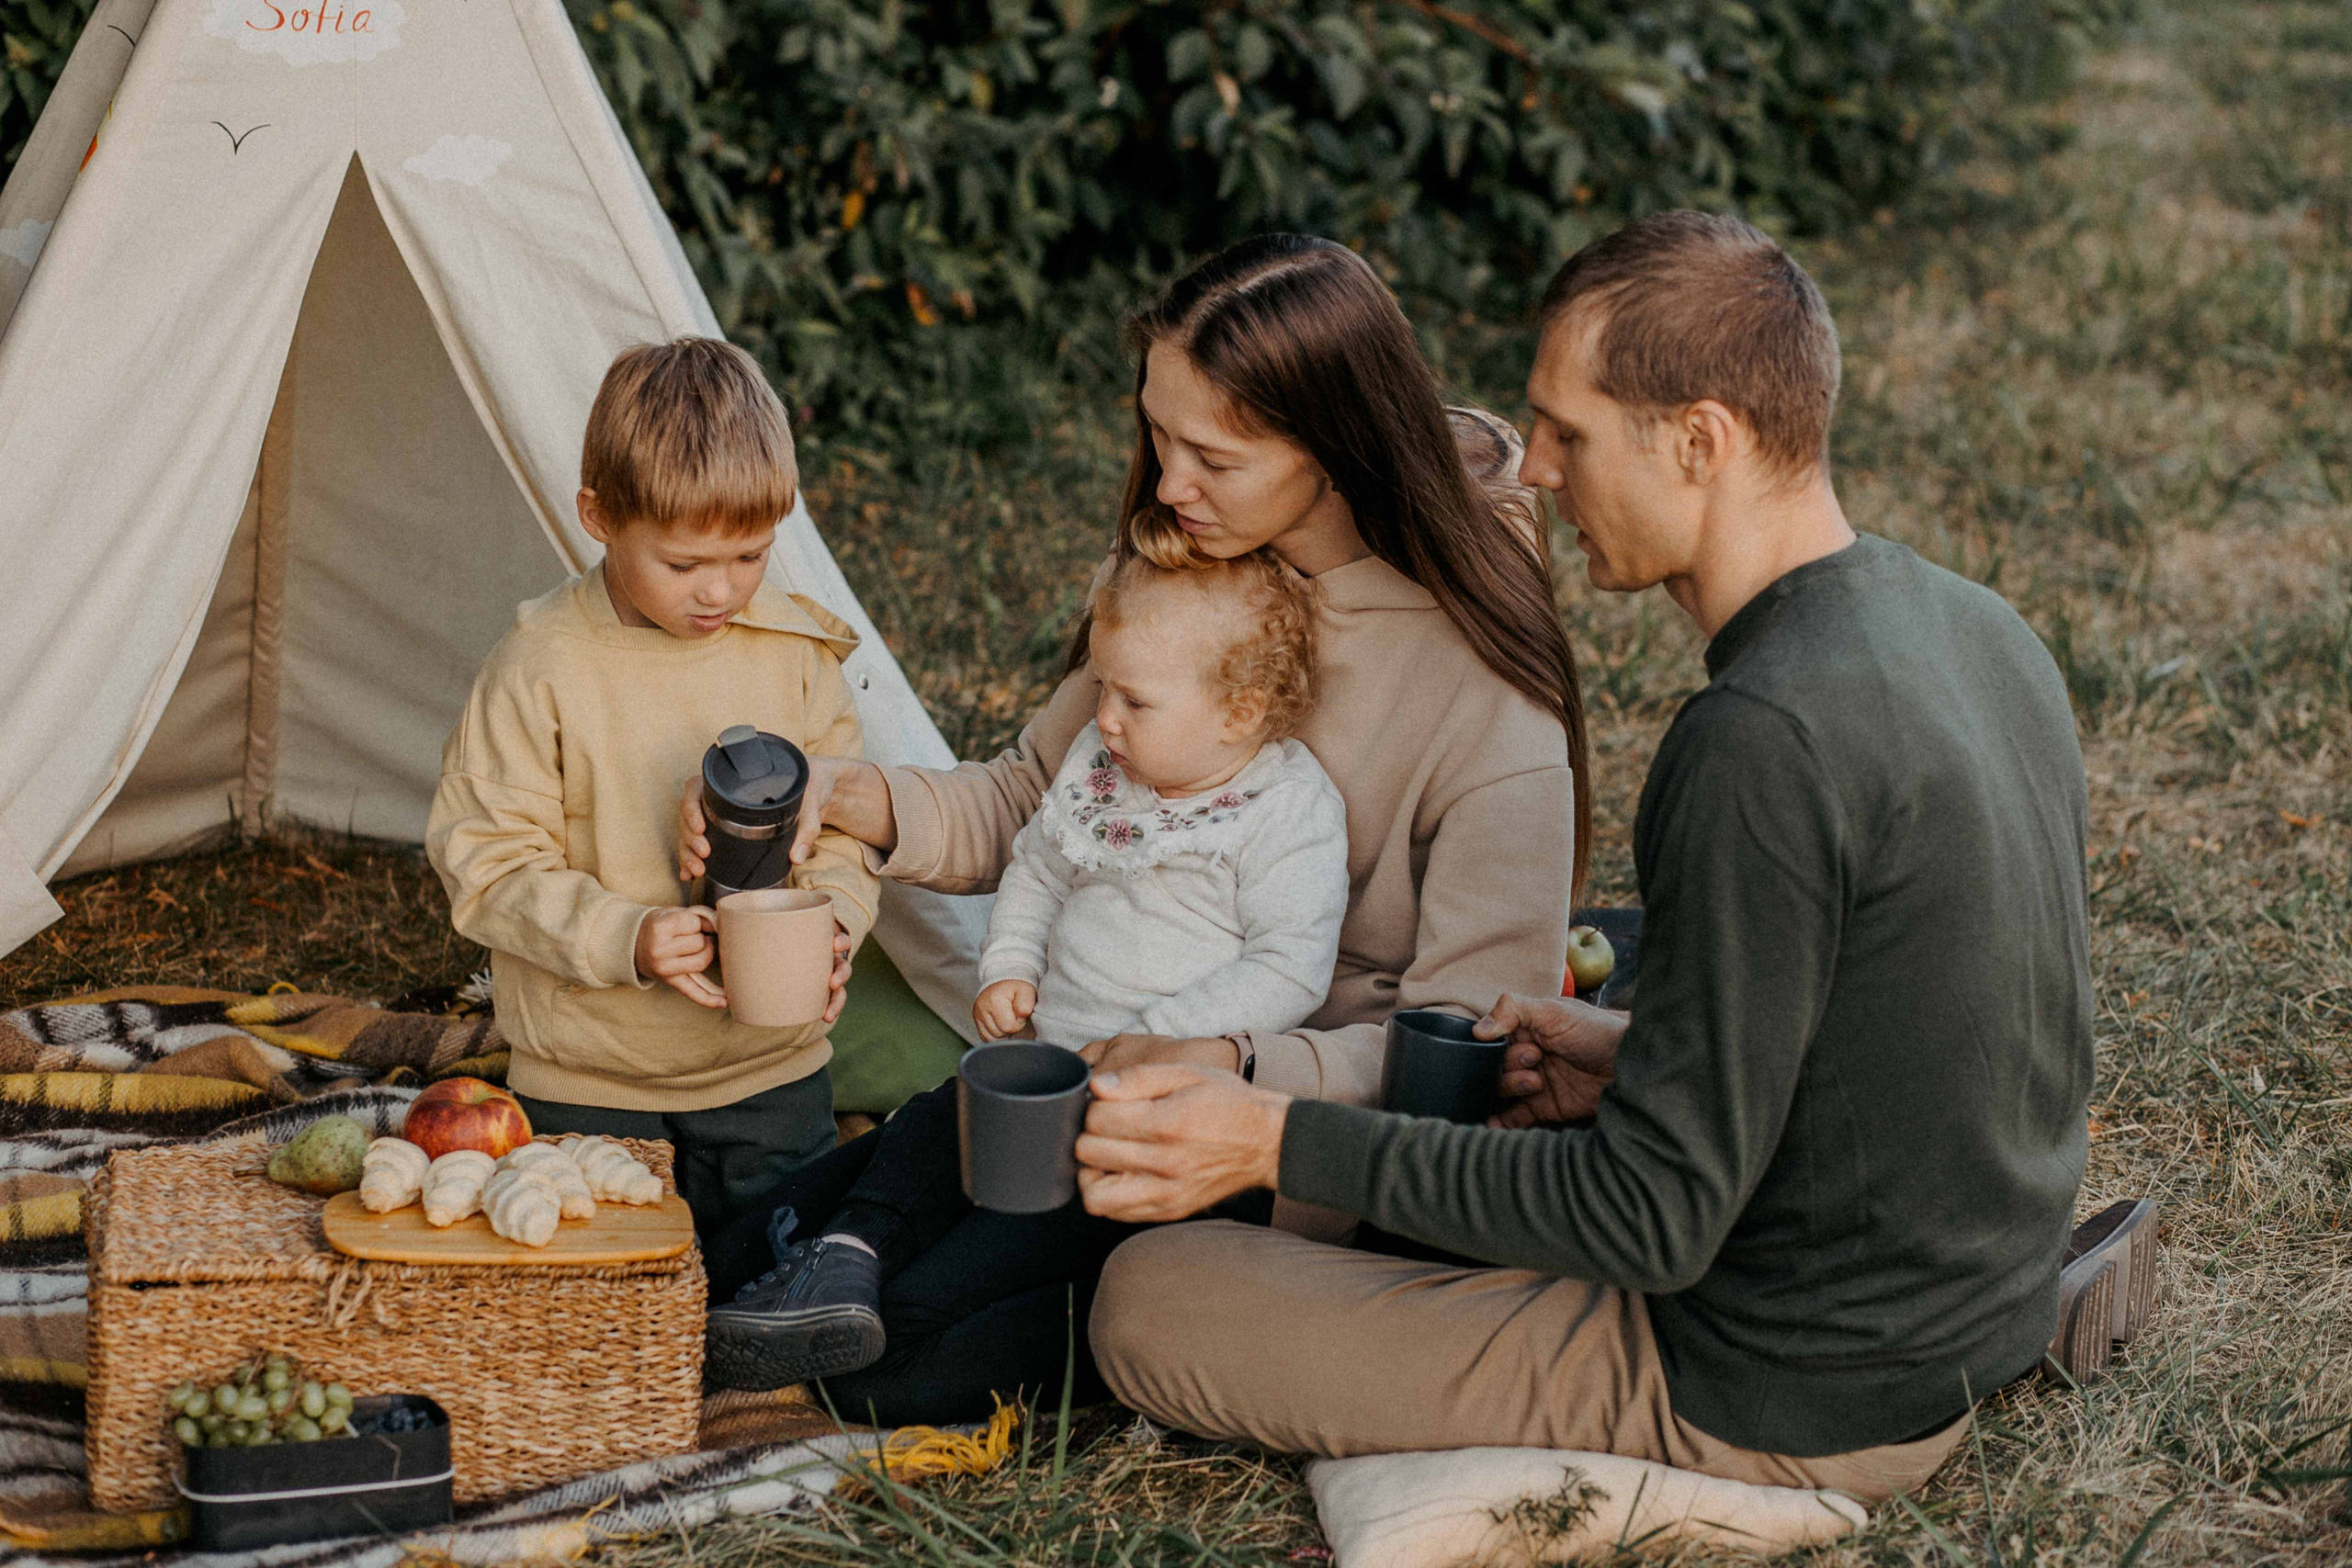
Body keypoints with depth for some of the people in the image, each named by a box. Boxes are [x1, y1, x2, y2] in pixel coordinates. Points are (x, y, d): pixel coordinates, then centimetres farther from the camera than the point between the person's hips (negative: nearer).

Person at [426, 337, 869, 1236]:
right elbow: (488, 865, -10)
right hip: (587, 1086, -3)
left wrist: (829, 924, -14)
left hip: (770, 1071, 3)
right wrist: (624, 939, -23)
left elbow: (842, 831, 6)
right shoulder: (541, 669, -12)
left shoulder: (796, 654, -2)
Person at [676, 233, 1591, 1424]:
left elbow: (1471, 1048, -20)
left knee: (903, 1347, -23)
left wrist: (1230, 1063, -36)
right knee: (745, 1273, -6)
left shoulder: (1486, 697, -20)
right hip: (1093, 1061, 7)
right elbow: (1031, 804, 13)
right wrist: (851, 800, -7)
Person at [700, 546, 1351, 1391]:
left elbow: (1288, 972, -19)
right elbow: (1036, 867, 24)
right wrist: (1008, 967, 5)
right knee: (940, 1122, -11)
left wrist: (1151, 1042, -24)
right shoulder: (1096, 762, 8)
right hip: (1051, 1054, 6)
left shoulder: (1293, 814, -13)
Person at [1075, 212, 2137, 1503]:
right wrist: (1646, 1063, 10)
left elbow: (1656, 1221, -25)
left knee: (1152, 1300, -7)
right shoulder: (1974, 627, 0)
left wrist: (1280, 1143, -21)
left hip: (1794, 1401, -9)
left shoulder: (1761, 744, -29)